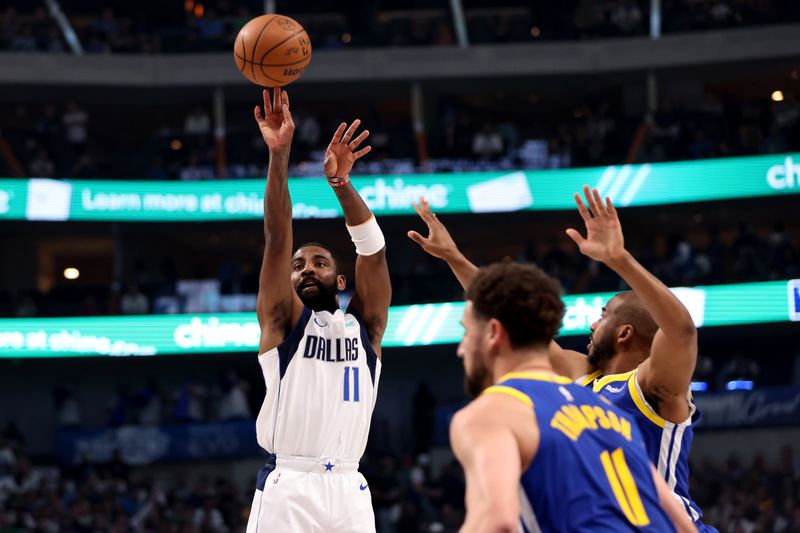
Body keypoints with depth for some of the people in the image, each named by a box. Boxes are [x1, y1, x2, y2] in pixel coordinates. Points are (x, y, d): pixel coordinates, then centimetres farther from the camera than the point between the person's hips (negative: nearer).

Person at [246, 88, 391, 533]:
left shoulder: (365, 324, 15)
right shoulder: (283, 320, 10)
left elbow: (372, 249, 1)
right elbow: (278, 236, -2)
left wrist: (341, 181, -15)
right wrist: (280, 154, -14)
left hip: (349, 490, 3)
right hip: (287, 488, -3)